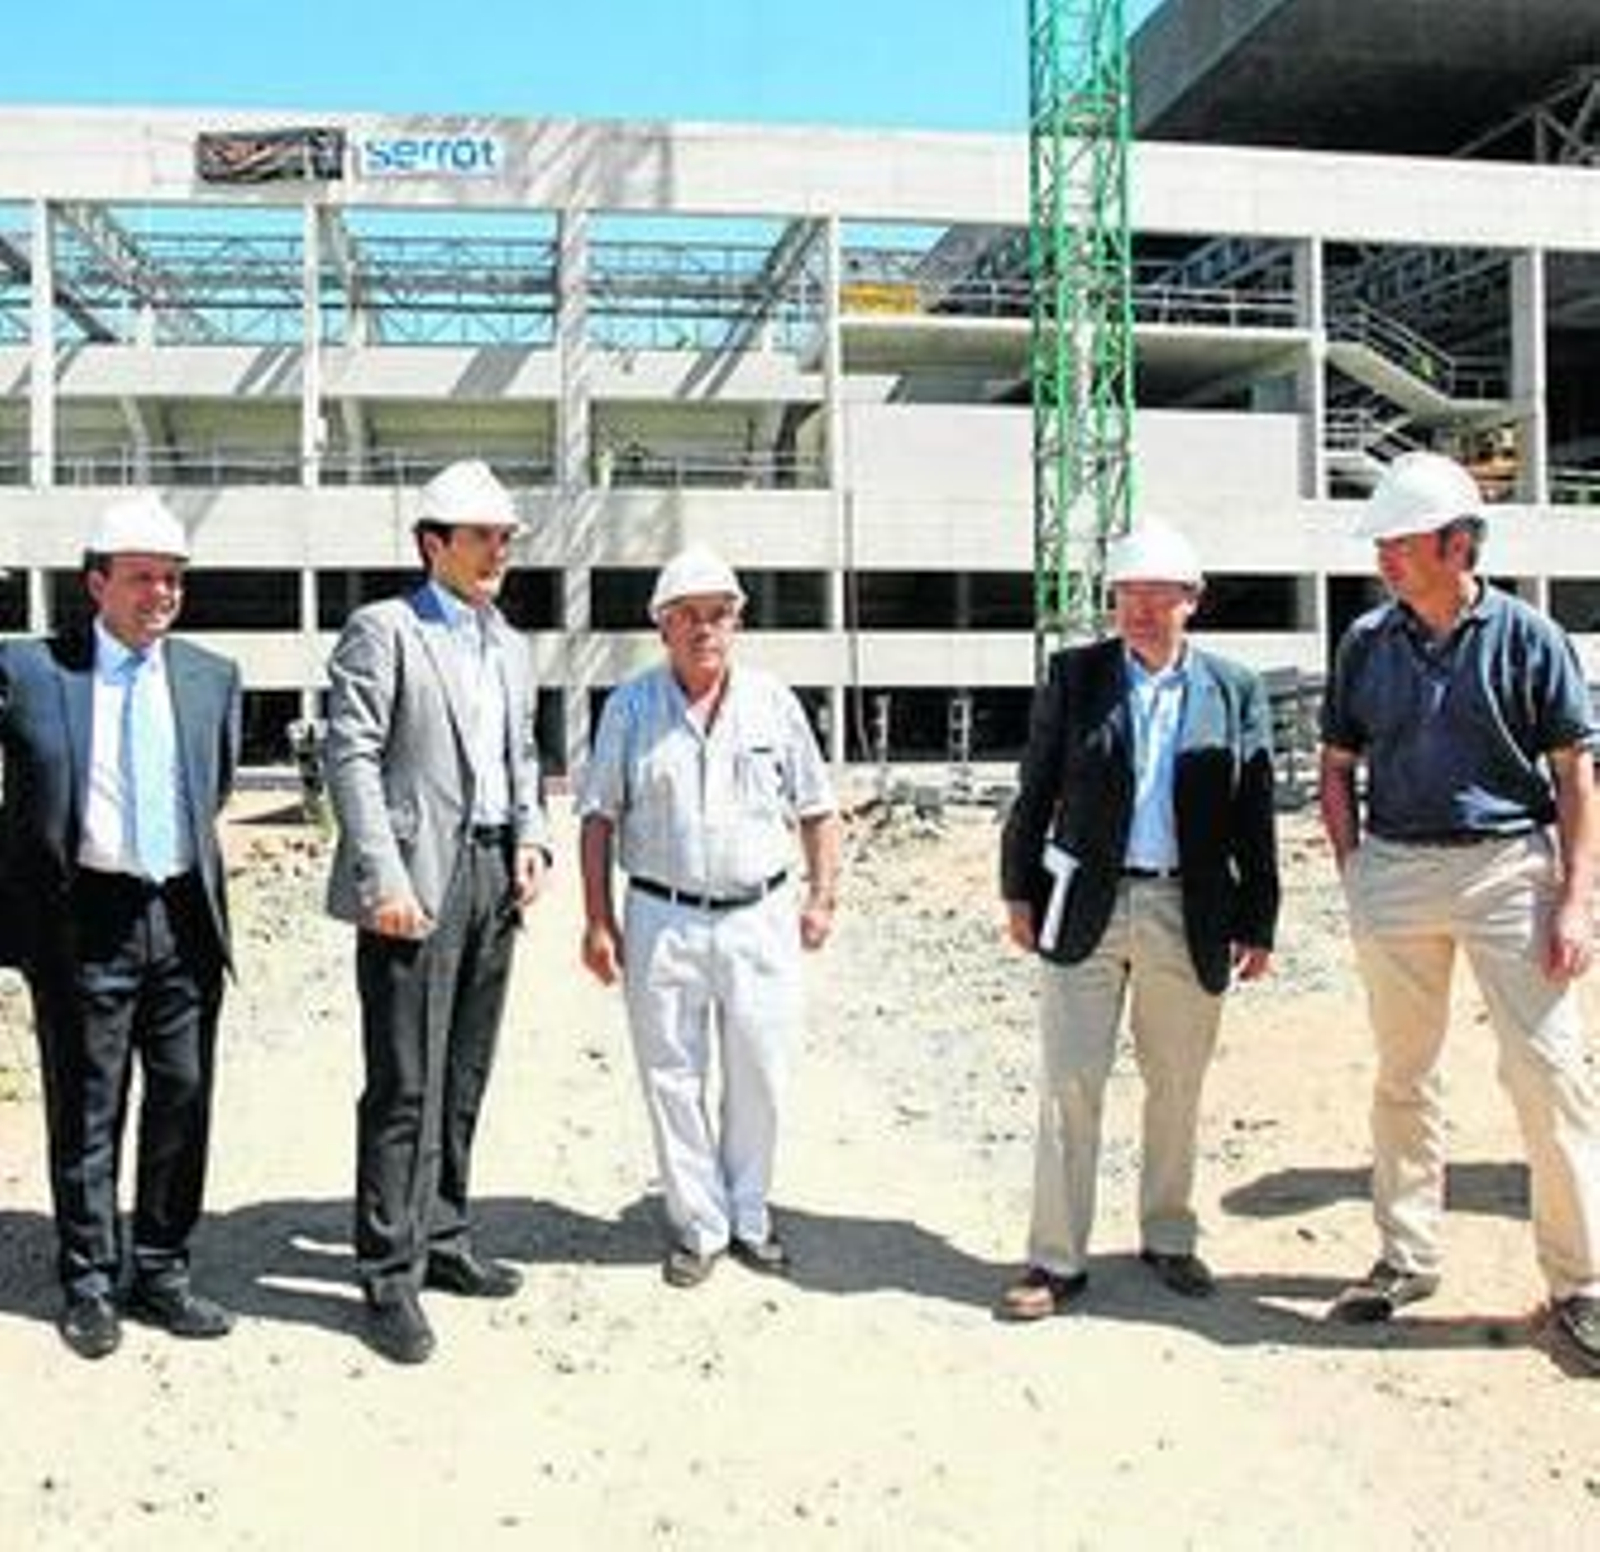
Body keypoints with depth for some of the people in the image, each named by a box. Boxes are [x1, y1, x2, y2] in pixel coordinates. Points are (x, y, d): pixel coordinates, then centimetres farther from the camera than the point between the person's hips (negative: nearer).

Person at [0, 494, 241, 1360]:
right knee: (85, 1111, 7)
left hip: (184, 919, 4)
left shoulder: (212, 677, 9)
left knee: (183, 1101, 9)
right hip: (82, 921, -3)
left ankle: (159, 1274, 24)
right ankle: (89, 1284, 21)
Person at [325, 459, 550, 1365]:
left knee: (463, 1078, 13)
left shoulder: (511, 646, 18)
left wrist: (530, 837, 5)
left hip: (494, 874, 7)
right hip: (417, 878, -7)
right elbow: (352, 757, -11)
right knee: (406, 1087, -4)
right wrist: (384, 878, -18)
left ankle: (443, 1241, 26)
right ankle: (392, 1279, 5)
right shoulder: (383, 631, -4)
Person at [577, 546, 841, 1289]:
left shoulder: (772, 701, 5)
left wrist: (822, 897, 2)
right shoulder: (630, 706, 2)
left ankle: (749, 1216, 25)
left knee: (758, 1079, 7)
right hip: (662, 920, -1)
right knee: (672, 1080, 5)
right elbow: (599, 817, 2)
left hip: (760, 919, 1)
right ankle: (699, 1225, 19)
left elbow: (818, 810, 10)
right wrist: (598, 919, -3)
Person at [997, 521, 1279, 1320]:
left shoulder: (1234, 689, 3)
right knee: (1069, 1085, 0)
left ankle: (1168, 1239, 30)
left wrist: (1257, 923, 2)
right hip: (1086, 908, -1)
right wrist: (1020, 892, 3)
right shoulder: (1074, 675, 2)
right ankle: (1057, 1259, 10)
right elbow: (1035, 792, 5)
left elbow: (1253, 817, 4)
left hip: (1187, 916, 1)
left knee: (1177, 1087, 12)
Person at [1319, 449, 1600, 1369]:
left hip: (1509, 863, -3)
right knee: (1404, 1075, 11)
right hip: (1396, 869, 4)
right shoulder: (1367, 642, 6)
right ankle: (1408, 1257, 25)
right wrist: (1354, 871, 2)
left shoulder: (1526, 637, -3)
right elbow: (1337, 768, 13)